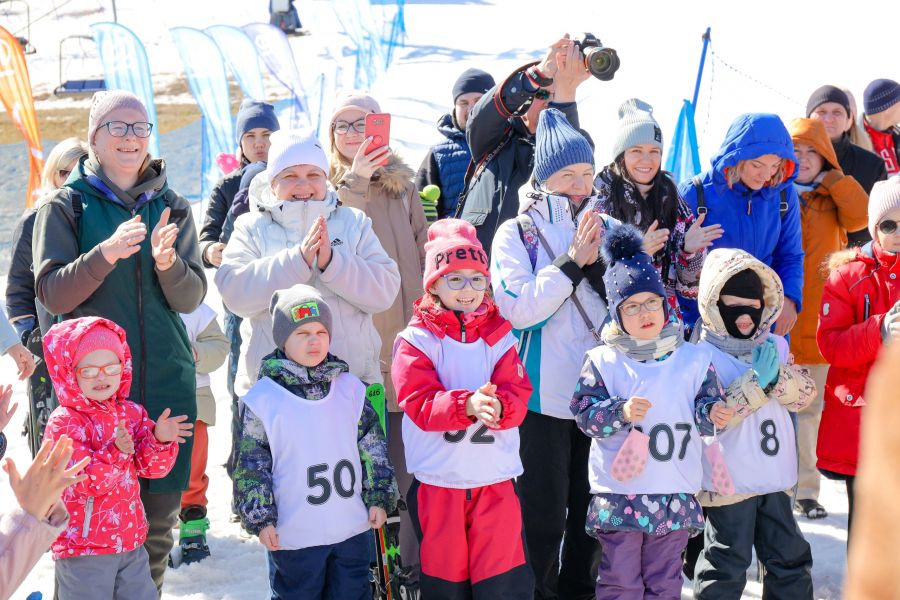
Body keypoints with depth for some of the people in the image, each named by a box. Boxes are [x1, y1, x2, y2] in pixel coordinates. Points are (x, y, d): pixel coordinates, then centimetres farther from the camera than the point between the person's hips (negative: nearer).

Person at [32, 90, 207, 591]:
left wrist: (167, 261, -19)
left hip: (166, 383, 3)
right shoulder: (66, 206, 3)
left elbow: (190, 298, 2)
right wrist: (105, 254, -23)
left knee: (159, 522, 3)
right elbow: (52, 295, -7)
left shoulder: (173, 208, 10)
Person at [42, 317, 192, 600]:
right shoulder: (64, 422, -14)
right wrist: (116, 453, -34)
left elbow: (153, 468, 1)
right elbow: (81, 482, -21)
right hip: (83, 548, -6)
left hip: (131, 541, 6)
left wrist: (160, 439, -19)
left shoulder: (132, 413, 5)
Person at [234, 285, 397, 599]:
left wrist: (379, 497, 6)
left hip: (353, 528, 3)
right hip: (292, 535, -3)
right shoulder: (262, 399, -8)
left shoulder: (350, 388, 3)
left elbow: (373, 448, 9)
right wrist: (260, 518, -7)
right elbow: (251, 465, -5)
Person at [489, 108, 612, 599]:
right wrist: (571, 262, -18)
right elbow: (518, 308, -16)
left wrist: (598, 264, -15)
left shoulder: (605, 228, 6)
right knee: (544, 513, 2)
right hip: (543, 393, -4)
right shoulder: (517, 233, -4)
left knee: (592, 505, 14)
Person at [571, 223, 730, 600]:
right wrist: (621, 412, -23)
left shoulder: (693, 359, 7)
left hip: (676, 494, 2)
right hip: (618, 493, -2)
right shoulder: (603, 361, 0)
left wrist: (713, 414, -17)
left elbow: (706, 406, 5)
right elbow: (584, 412, -7)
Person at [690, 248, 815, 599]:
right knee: (726, 566, 2)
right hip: (728, 484, -6)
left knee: (790, 557, 15)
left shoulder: (773, 346, 8)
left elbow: (805, 394, 2)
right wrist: (755, 381, -21)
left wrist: (777, 376, -17)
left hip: (774, 478, 6)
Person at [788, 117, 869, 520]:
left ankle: (805, 490, 14)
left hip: (818, 318, 3)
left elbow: (861, 215, -7)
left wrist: (829, 176, -4)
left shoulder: (832, 198, 12)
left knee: (809, 409, 7)